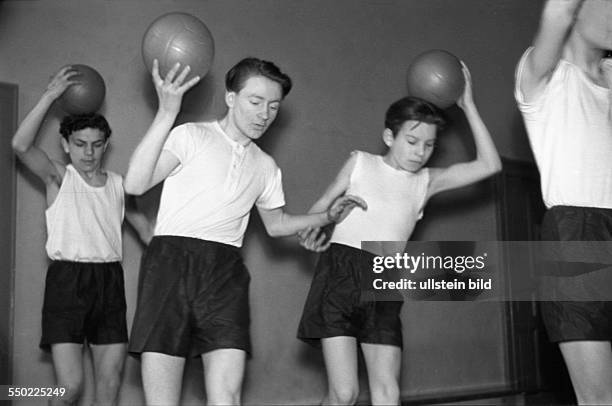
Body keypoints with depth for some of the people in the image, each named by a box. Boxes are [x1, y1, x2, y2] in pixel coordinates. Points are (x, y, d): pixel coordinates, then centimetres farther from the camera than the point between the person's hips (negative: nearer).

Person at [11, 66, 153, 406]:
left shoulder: (118, 185, 12)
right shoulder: (59, 177, 3)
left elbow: (143, 226, 21)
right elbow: (21, 145, -14)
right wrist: (50, 95, -17)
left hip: (109, 280, 4)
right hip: (67, 279, -3)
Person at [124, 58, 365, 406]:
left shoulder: (266, 166, 21)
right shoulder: (191, 136, 4)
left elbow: (276, 224, 34)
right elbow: (135, 185, -10)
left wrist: (327, 217, 21)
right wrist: (166, 113, -17)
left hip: (225, 272, 4)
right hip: (172, 261, -3)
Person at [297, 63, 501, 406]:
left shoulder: (426, 181, 11)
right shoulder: (360, 163, 8)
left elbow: (490, 165, 6)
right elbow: (322, 206, 14)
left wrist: (469, 106, 6)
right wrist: (312, 229, -10)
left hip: (385, 286, 3)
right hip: (340, 275, -2)